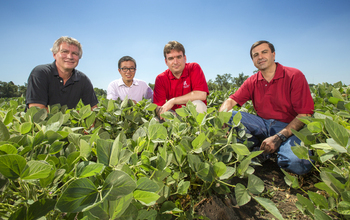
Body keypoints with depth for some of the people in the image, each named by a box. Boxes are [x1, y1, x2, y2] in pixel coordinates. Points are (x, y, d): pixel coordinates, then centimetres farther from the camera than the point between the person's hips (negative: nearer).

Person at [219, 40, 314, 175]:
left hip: (289, 127, -3)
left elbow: (305, 115, -12)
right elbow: (231, 100, -1)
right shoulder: (252, 82, 5)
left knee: (298, 163, -34)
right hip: (262, 125, 4)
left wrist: (279, 137, -23)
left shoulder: (294, 76, -8)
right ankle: (257, 150, -5)